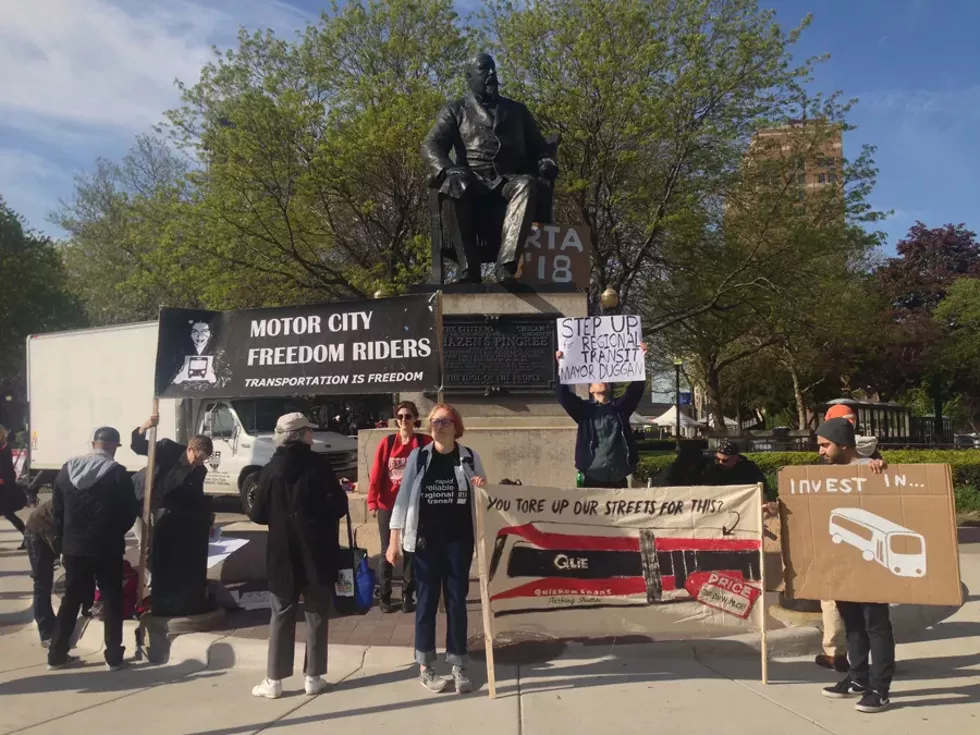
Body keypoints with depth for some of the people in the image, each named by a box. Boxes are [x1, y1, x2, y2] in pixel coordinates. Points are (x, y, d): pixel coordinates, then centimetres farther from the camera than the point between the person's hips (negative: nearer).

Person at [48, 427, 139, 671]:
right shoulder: (117, 472, -12)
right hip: (107, 548, -4)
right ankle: (113, 657, 9)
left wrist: (65, 538, 17)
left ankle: (56, 654, 21)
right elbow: (130, 511, -9)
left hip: (74, 547, 4)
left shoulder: (67, 470, 3)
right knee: (112, 601, 6)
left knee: (71, 599, 16)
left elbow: (57, 509, 7)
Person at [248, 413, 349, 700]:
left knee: (281, 616, 10)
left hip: (283, 554, 2)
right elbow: (339, 507, -11)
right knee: (316, 615, 10)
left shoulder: (271, 469, -2)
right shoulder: (319, 464, -10)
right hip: (317, 552, -2)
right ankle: (313, 677, 15)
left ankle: (274, 681, 12)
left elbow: (259, 514, -1)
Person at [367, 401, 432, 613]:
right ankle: (385, 597, 16)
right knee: (387, 550, 7)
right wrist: (372, 501, -8)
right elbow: (376, 473, -2)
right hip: (387, 505, 0)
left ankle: (408, 596, 18)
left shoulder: (425, 442, -2)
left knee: (411, 550, 7)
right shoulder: (387, 443, 0)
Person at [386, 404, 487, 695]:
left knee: (457, 600, 5)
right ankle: (425, 667, 15)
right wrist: (394, 540, -6)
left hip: (458, 539, 1)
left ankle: (458, 667, 14)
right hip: (426, 539, -1)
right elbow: (404, 498, -3)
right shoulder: (418, 457, -2)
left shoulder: (469, 457, 1)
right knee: (427, 599, 5)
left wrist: (482, 488, -14)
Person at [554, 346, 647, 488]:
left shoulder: (620, 407, 12)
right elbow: (564, 396, -6)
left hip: (618, 478, 2)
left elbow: (636, 388, 3)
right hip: (593, 477, -2)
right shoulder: (585, 409, 6)